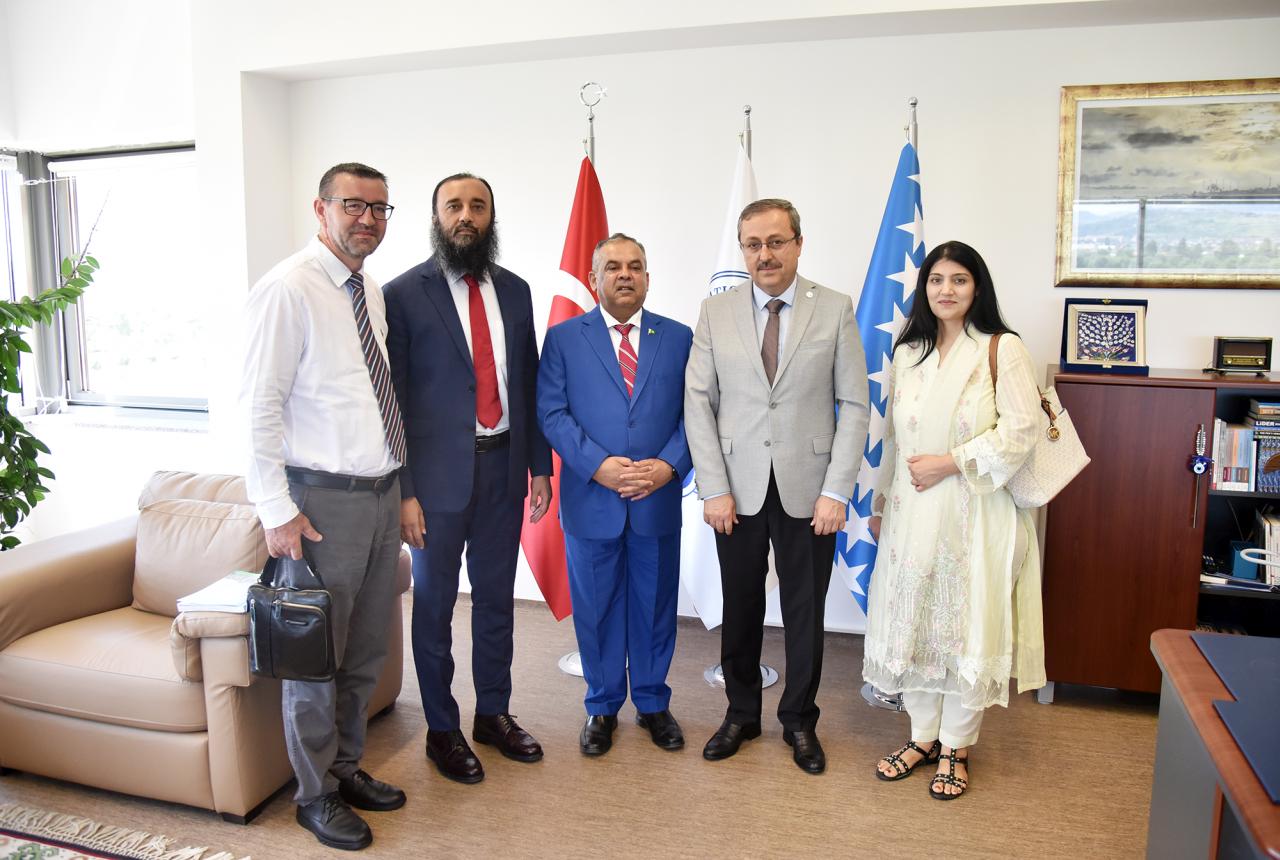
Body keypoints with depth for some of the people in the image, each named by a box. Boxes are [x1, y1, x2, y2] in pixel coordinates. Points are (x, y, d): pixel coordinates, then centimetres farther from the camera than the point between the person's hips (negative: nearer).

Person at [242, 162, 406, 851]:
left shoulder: (371, 290, 12)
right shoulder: (288, 289, -12)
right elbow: (261, 406, -14)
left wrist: (398, 484, 13)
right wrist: (276, 510, -17)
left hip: (381, 493, 8)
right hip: (322, 501, -8)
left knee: (365, 651, 18)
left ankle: (346, 767, 37)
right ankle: (316, 794, 25)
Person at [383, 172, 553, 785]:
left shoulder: (515, 291, 7)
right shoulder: (404, 293, -7)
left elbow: (529, 384, 10)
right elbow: (393, 396, -9)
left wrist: (540, 466, 7)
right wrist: (403, 491, -12)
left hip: (504, 467, 5)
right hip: (439, 474, -4)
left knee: (496, 596, 15)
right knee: (435, 602, 10)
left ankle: (494, 714, 33)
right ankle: (441, 729, 27)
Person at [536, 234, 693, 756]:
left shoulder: (678, 338, 6)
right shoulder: (563, 338, 3)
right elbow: (551, 413, -5)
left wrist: (670, 465, -14)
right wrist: (598, 465, -17)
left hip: (659, 500, 1)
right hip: (591, 500, -1)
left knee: (655, 606, 13)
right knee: (596, 609, 11)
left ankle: (653, 703, 31)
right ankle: (602, 707, 29)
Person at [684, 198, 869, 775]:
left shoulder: (835, 310, -1)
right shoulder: (716, 313, 2)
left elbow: (853, 405, -2)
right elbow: (699, 403, 0)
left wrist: (836, 491, -8)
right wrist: (713, 489, -6)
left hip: (807, 491, -1)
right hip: (738, 490, 1)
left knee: (805, 613, 10)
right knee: (740, 609, 12)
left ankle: (799, 721, 31)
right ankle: (741, 714, 32)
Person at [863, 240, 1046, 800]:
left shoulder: (1002, 349, -4)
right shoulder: (907, 353, 10)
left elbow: (1020, 430, -10)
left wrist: (951, 462, -16)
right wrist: (881, 503, 16)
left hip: (974, 514, -4)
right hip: (912, 513, 5)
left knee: (968, 626, 3)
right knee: (912, 622, 10)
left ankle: (956, 747, 20)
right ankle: (923, 736, 26)